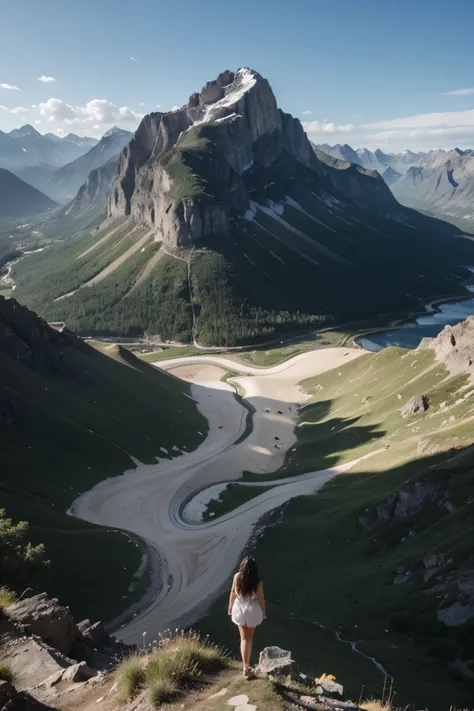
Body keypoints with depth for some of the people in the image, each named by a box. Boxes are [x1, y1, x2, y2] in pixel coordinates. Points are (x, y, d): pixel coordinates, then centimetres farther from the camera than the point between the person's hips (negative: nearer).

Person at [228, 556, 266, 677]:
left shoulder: (237, 577, -16)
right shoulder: (257, 582, -23)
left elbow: (233, 593, -3)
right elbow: (261, 598, -11)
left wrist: (230, 606, 13)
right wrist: (264, 613, 6)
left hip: (239, 609, 1)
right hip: (252, 610, -1)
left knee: (244, 638, 16)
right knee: (250, 637, 22)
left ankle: (246, 666, 13)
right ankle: (247, 664, 32)